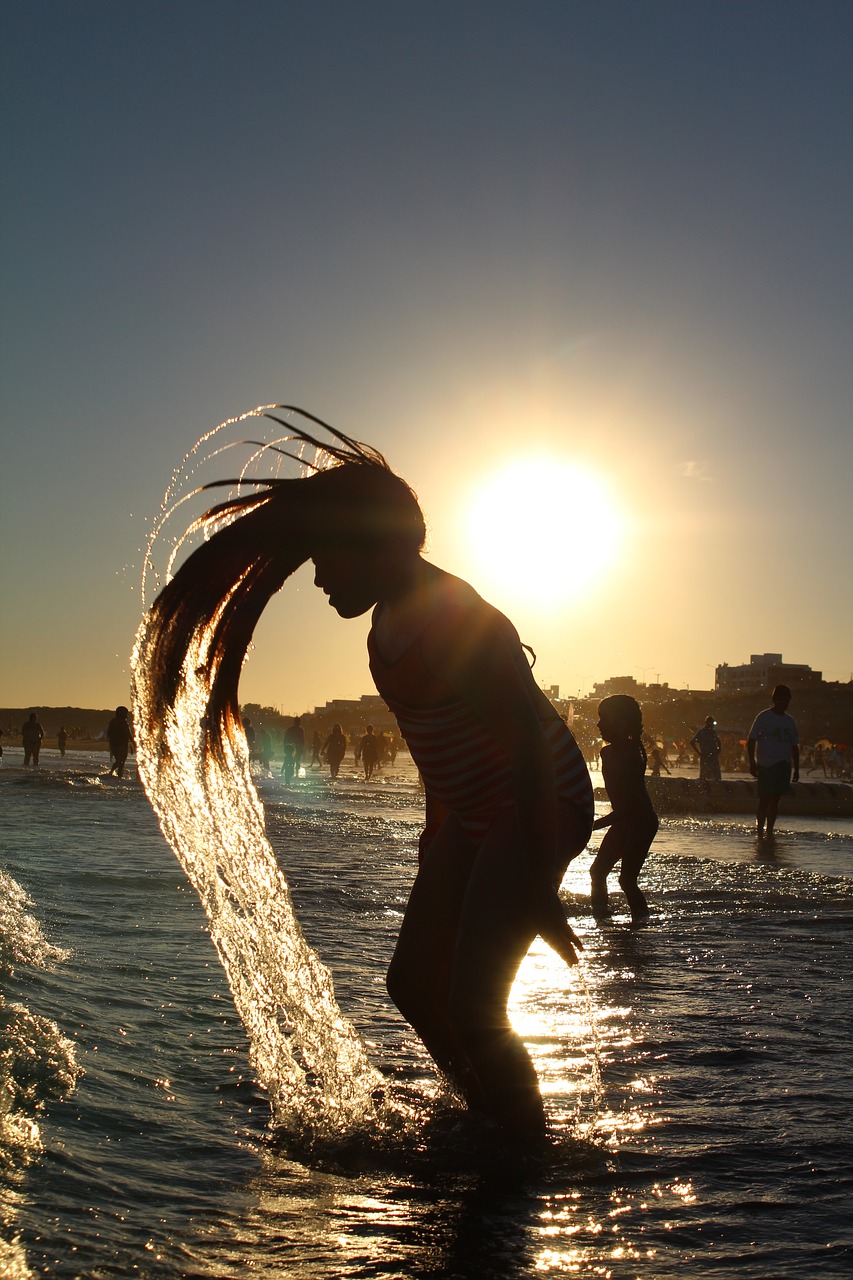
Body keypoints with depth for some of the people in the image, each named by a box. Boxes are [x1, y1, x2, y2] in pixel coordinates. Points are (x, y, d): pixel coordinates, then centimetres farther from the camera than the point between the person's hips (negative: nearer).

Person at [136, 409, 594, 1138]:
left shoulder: (453, 617, -25)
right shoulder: (393, 616, 4)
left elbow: (528, 743, -27)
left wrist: (535, 886, -25)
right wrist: (436, 827, 23)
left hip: (542, 807, -9)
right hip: (472, 815, 10)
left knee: (472, 1008, -12)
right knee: (413, 983, 10)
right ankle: (490, 1125, 29)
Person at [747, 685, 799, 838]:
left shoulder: (790, 721, 13)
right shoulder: (764, 717, -2)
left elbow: (794, 746, 18)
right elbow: (751, 741, -4)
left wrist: (796, 768, 13)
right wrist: (752, 762, -12)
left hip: (783, 765, 5)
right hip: (765, 764, -5)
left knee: (775, 799, 5)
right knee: (764, 799, -4)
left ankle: (769, 831, 11)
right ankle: (759, 831, 1)